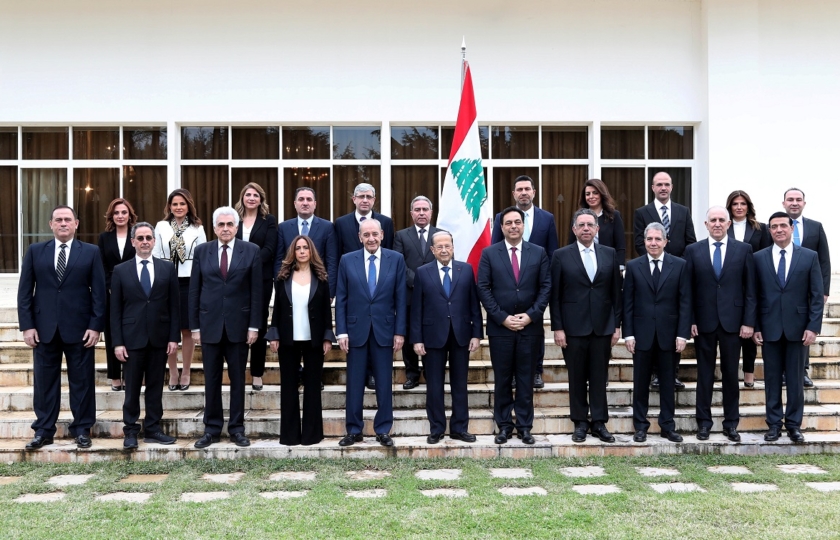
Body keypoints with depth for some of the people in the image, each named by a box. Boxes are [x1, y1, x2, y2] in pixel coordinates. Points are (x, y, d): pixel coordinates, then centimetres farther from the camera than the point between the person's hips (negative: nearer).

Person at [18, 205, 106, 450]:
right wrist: (27, 325, -4)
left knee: (82, 381, 5)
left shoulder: (91, 252, 3)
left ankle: (82, 429, 15)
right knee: (44, 381, 7)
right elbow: (24, 291, 4)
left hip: (79, 328, -1)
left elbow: (99, 292, 0)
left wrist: (96, 325, -8)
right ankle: (44, 430, 17)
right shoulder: (35, 251, 7)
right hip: (44, 327, 1)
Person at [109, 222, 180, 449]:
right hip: (132, 337, -1)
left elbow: (174, 305, 4)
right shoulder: (121, 271, 3)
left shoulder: (168, 268, 5)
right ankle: (131, 431, 13)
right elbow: (115, 309, 2)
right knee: (132, 388, 4)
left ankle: (153, 429, 17)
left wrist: (174, 337, -2)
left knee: (155, 386, 8)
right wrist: (118, 342, -5)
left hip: (159, 337, 1)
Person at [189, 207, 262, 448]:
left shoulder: (251, 251, 1)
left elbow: (256, 291, 0)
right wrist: (195, 326, 1)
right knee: (211, 380, 6)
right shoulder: (202, 251, 5)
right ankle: (212, 428, 16)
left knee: (237, 379, 6)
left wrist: (254, 326, -5)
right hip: (210, 325, 1)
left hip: (238, 325, -1)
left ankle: (237, 428, 15)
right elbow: (194, 290, 5)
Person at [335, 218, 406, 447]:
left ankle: (383, 430, 15)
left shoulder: (396, 259, 1)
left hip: (384, 330, 0)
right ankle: (354, 430, 16)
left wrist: (400, 331, -3)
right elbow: (341, 299, 3)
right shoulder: (347, 261, 3)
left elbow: (400, 299, 1)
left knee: (384, 384, 5)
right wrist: (341, 331, -4)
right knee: (354, 383, 5)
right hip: (356, 329, 0)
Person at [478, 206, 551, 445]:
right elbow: (483, 289, -3)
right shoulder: (489, 253, 2)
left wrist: (531, 315, -9)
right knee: (502, 379, 6)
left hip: (530, 326, 1)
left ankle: (525, 426, 15)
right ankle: (504, 425, 16)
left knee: (526, 379, 7)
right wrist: (502, 318, -10)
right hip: (500, 327, -1)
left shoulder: (538, 253, 5)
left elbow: (545, 287, 2)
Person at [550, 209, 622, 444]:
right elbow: (555, 295, -1)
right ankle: (580, 422, 15)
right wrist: (557, 328, -6)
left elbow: (616, 292, 8)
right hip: (574, 326, -2)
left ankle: (599, 422, 14)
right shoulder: (561, 256, 0)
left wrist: (617, 325, 4)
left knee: (600, 377, 6)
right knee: (577, 377, 6)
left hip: (603, 326, 2)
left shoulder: (610, 254, 7)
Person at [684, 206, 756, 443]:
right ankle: (704, 421, 16)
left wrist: (749, 321, -4)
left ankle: (731, 423, 16)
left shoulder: (744, 249, 3)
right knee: (705, 373, 7)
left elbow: (750, 289, 2)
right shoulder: (693, 250, 3)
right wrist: (689, 321, -5)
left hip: (732, 321, 0)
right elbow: (688, 289, 2)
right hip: (704, 322, 0)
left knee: (731, 374, 7)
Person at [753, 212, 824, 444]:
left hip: (798, 327, 0)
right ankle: (774, 423, 15)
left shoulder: (810, 257, 2)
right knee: (772, 378, 6)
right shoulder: (759, 258, 3)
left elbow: (817, 295, 0)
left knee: (795, 378, 6)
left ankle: (794, 424, 15)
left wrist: (813, 326, -7)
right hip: (769, 328, 1)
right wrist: (755, 327, -2)